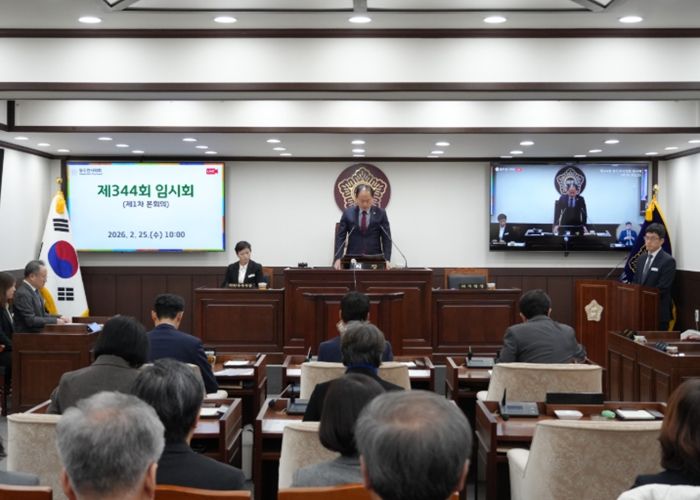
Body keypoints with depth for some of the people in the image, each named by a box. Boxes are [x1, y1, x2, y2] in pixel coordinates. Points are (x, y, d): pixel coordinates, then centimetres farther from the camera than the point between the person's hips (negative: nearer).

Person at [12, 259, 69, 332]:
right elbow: (31, 320, -20)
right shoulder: (23, 294, -16)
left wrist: (59, 317, 3)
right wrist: (55, 321, -17)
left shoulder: (35, 290, 12)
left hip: (37, 332, 9)